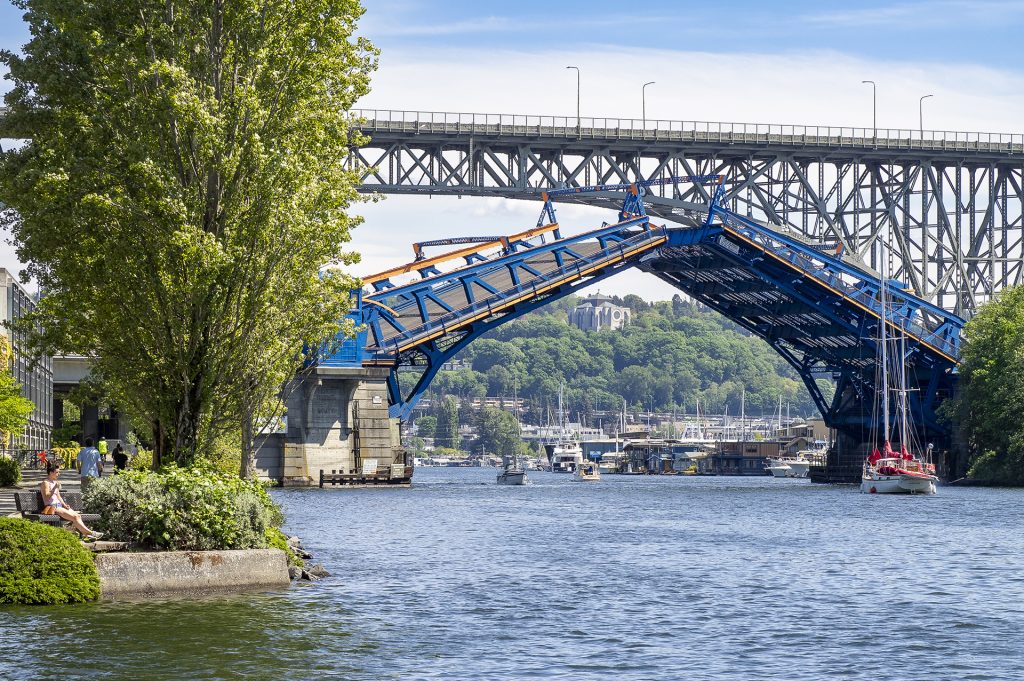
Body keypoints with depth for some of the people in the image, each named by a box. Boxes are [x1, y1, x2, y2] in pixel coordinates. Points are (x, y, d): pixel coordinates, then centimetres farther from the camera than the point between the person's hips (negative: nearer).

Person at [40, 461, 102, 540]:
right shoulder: (45, 483, -6)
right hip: (52, 507, -9)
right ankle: (89, 532, -22)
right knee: (74, 517, -21)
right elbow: (46, 498, -16)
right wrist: (54, 488, -23)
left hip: (59, 506, 9)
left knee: (77, 515, -14)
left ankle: (84, 533, -27)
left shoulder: (55, 482, 20)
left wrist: (64, 505, 8)